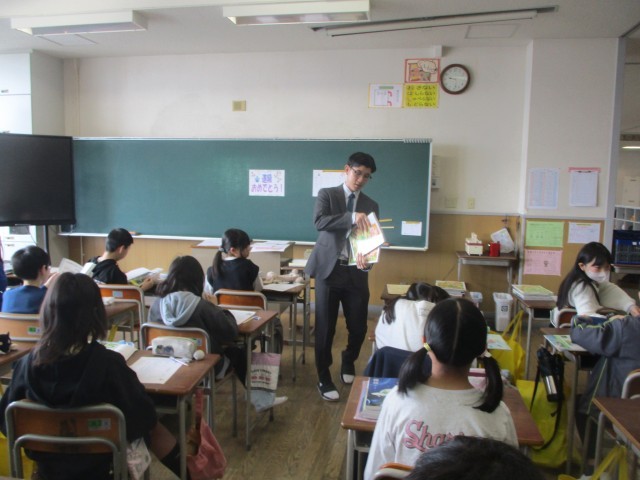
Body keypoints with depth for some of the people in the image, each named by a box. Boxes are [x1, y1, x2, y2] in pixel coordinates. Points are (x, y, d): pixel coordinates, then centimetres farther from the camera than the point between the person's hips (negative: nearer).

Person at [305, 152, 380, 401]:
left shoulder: (371, 206, 10)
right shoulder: (327, 194, 1)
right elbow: (319, 221, -17)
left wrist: (367, 261, -19)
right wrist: (352, 217, -29)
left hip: (356, 273, 3)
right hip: (328, 269, -3)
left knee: (359, 327, 7)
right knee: (325, 328, 3)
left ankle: (348, 362, 38)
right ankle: (324, 379, 21)